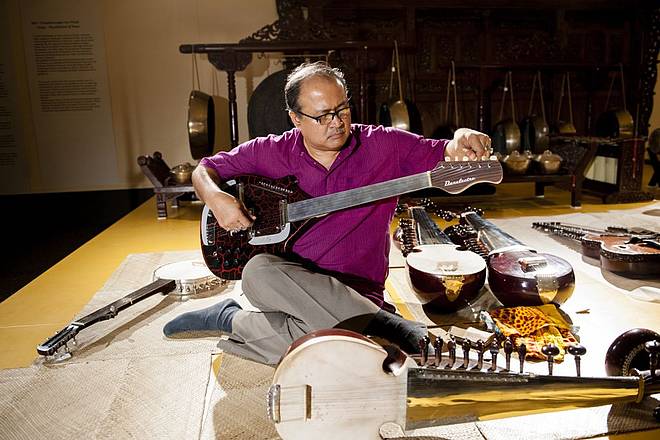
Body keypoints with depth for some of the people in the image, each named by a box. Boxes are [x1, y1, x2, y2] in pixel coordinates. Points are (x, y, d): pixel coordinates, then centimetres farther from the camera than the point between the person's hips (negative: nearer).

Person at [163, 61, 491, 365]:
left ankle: (233, 320, -11)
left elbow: (444, 155, -1)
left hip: (356, 294, 0)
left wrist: (461, 143, -26)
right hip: (286, 284, 1)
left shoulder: (384, 145, 0)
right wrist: (214, 196, -13)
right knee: (259, 271, -34)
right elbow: (204, 169, 10)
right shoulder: (271, 152, 3)